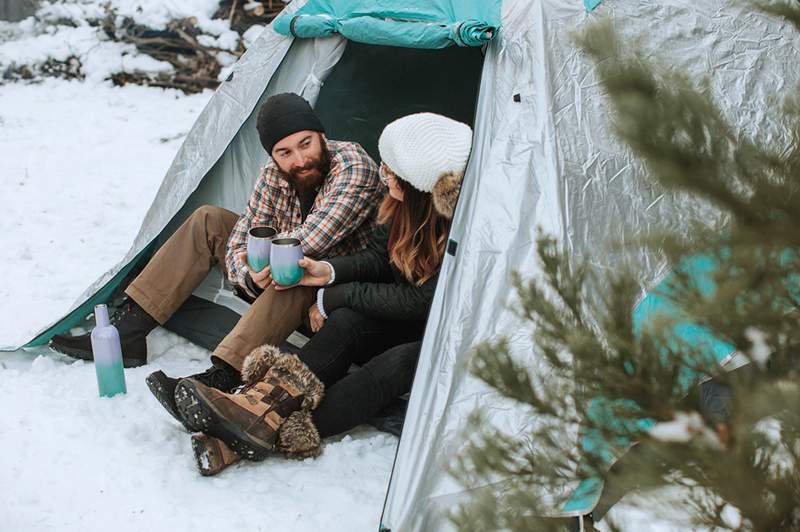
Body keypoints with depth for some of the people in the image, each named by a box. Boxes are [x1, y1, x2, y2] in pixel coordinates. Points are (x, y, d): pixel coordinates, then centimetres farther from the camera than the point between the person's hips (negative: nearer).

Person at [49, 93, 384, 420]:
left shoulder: (355, 168, -25)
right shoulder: (273, 176, -5)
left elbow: (307, 243, -34)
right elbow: (240, 244, -5)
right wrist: (250, 275, -28)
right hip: (281, 289, 7)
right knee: (208, 222, -1)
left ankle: (219, 379, -48)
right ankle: (126, 334, -5)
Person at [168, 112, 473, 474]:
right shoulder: (407, 202, -7)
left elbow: (421, 304, -24)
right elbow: (379, 258, 7)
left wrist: (333, 299, -16)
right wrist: (330, 272, -13)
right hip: (405, 324, 6)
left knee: (401, 361, -36)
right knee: (347, 320, -24)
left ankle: (284, 431, -39)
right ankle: (263, 407, -38)